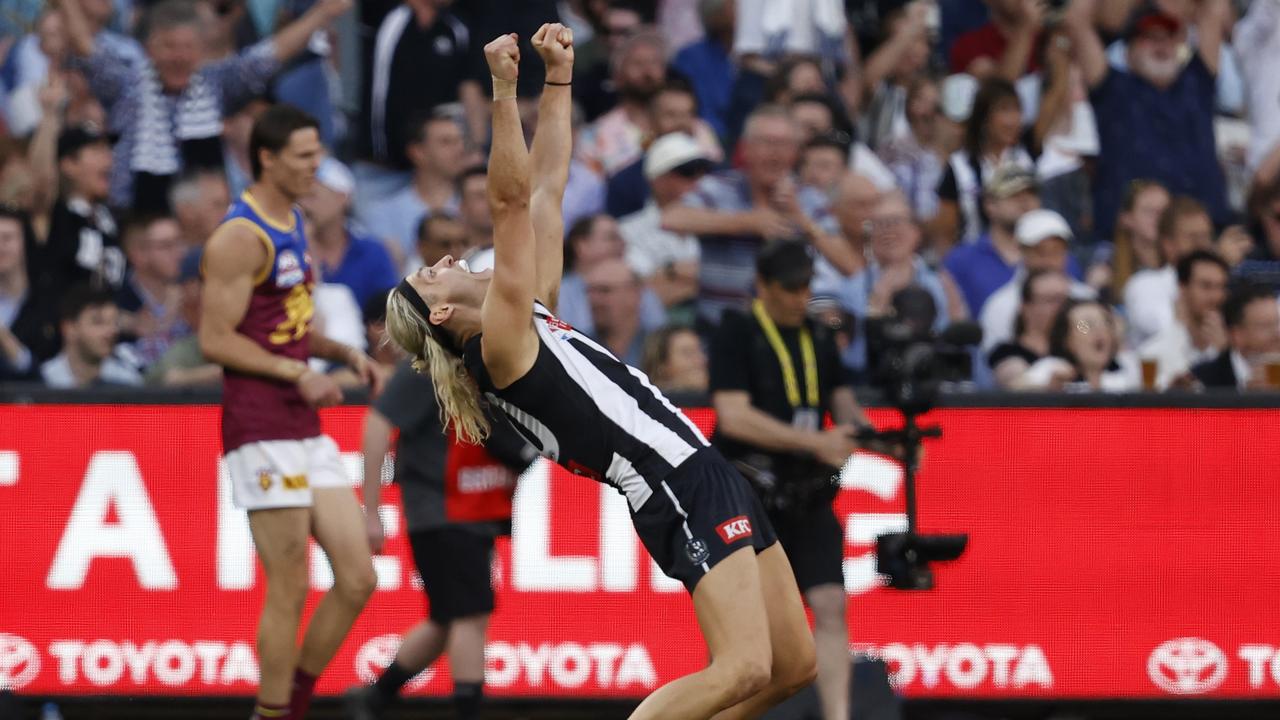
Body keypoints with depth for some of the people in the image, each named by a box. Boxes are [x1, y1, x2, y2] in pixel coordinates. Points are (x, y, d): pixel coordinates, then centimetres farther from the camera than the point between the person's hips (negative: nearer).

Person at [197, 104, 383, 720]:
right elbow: (215, 339, -17)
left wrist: (346, 355, 10)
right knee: (289, 591, -6)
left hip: (306, 429, 9)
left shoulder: (293, 225, 16)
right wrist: (300, 375, -20)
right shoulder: (241, 236, -13)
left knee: (357, 579, 6)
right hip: (262, 432, -9)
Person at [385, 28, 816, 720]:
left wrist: (558, 80, 18)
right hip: (682, 492, -10)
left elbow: (546, 192, 19)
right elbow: (512, 203, -15)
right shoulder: (500, 347, -7)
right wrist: (505, 91, -18)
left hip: (707, 476, 10)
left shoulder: (533, 318, 17)